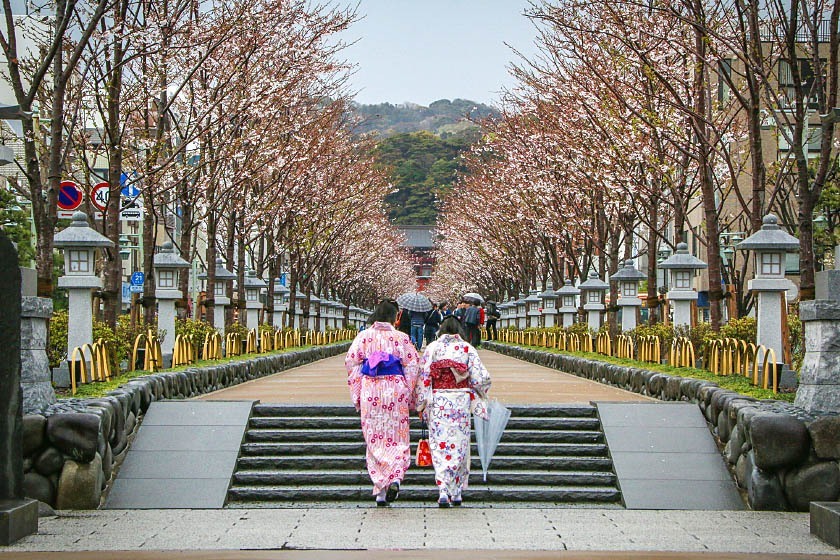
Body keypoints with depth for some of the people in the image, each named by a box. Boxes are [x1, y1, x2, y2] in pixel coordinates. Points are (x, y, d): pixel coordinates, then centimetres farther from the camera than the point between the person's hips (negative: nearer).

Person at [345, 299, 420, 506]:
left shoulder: (363, 337, 1)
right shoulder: (401, 338, -2)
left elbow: (351, 363, 0)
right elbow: (412, 367, -2)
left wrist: (356, 397, 8)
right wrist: (411, 397, 7)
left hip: (370, 393, 1)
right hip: (395, 391, -1)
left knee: (374, 441, 9)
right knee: (397, 440, 7)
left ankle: (380, 489, 7)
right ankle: (394, 479, -16)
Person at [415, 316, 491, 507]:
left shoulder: (432, 348, 2)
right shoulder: (467, 349, 3)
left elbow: (423, 377, -2)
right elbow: (481, 377, -3)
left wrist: (421, 405, 4)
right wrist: (478, 398, 16)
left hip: (437, 401, -1)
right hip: (461, 401, 1)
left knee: (440, 446, 0)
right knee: (459, 445, 11)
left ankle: (443, 490, -14)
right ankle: (457, 492, 16)